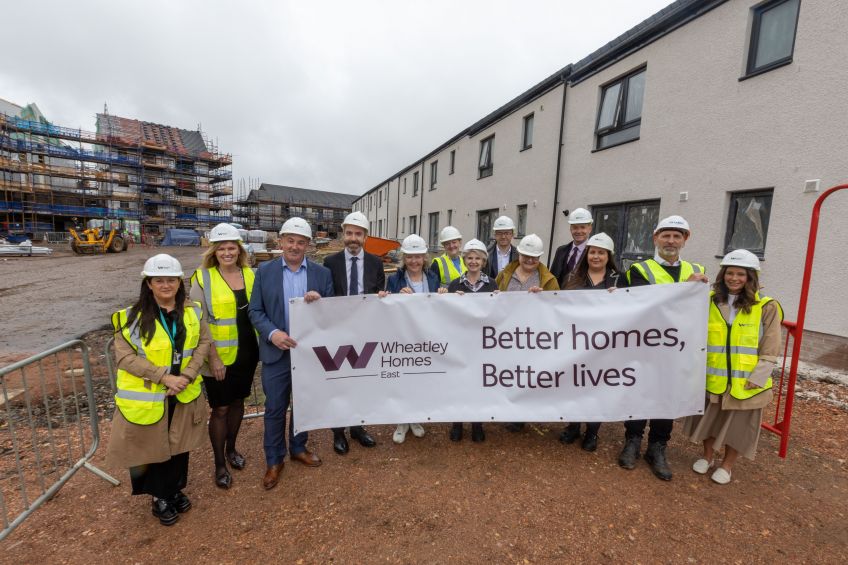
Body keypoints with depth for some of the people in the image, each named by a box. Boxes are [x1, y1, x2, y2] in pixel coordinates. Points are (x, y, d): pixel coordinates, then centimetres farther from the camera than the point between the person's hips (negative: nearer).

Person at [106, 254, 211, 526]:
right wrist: (164, 376, -21)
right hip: (147, 396, -3)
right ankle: (160, 497, 36)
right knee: (152, 447, 12)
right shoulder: (132, 317, -13)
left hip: (183, 394, 3)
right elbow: (125, 357, -14)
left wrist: (189, 373, -12)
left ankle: (175, 490, 42)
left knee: (179, 445, 18)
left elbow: (203, 342, 2)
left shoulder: (192, 311, -2)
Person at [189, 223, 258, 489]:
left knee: (238, 401, 19)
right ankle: (219, 464, 27)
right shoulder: (203, 278, -10)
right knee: (220, 408, 8)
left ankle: (231, 448, 41)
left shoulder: (250, 274, 2)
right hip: (219, 357, -4)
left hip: (247, 353, 4)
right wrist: (212, 356, -15)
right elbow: (199, 321, -12)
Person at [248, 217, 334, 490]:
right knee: (275, 408, 11)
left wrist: (320, 301, -22)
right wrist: (272, 333, -19)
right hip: (277, 352, -1)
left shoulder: (322, 273, -2)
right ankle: (274, 459, 32)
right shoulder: (265, 270, -3)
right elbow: (255, 311, -3)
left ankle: (299, 448, 42)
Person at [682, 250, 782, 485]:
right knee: (709, 420, 17)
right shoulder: (709, 302, 0)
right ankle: (707, 456, 39)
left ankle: (727, 465, 34)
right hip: (711, 378, 2)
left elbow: (770, 350, -6)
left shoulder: (767, 307, -7)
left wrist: (757, 378, -12)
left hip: (745, 382, -2)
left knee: (738, 426, 13)